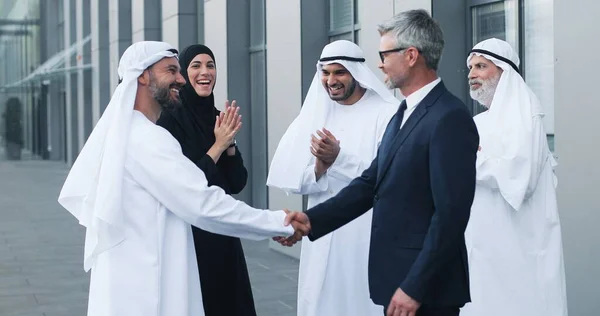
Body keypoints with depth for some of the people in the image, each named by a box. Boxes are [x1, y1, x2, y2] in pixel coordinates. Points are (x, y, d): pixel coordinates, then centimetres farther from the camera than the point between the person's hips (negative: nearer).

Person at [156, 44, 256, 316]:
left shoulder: (219, 118, 8)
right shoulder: (170, 120, -11)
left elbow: (237, 183, 6)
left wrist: (229, 143, -9)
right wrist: (217, 145, -16)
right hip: (187, 232, -6)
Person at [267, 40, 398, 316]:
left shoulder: (387, 114, -6)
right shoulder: (315, 115, 10)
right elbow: (293, 181, 6)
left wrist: (339, 159, -22)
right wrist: (319, 168, -14)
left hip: (368, 240, -4)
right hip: (323, 240, 5)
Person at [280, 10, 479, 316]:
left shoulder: (449, 118, -17)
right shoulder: (403, 114, 13)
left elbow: (451, 214, -21)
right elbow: (370, 183, 11)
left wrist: (415, 288, -21)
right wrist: (312, 219, -1)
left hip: (425, 287, -9)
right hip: (398, 278, 9)